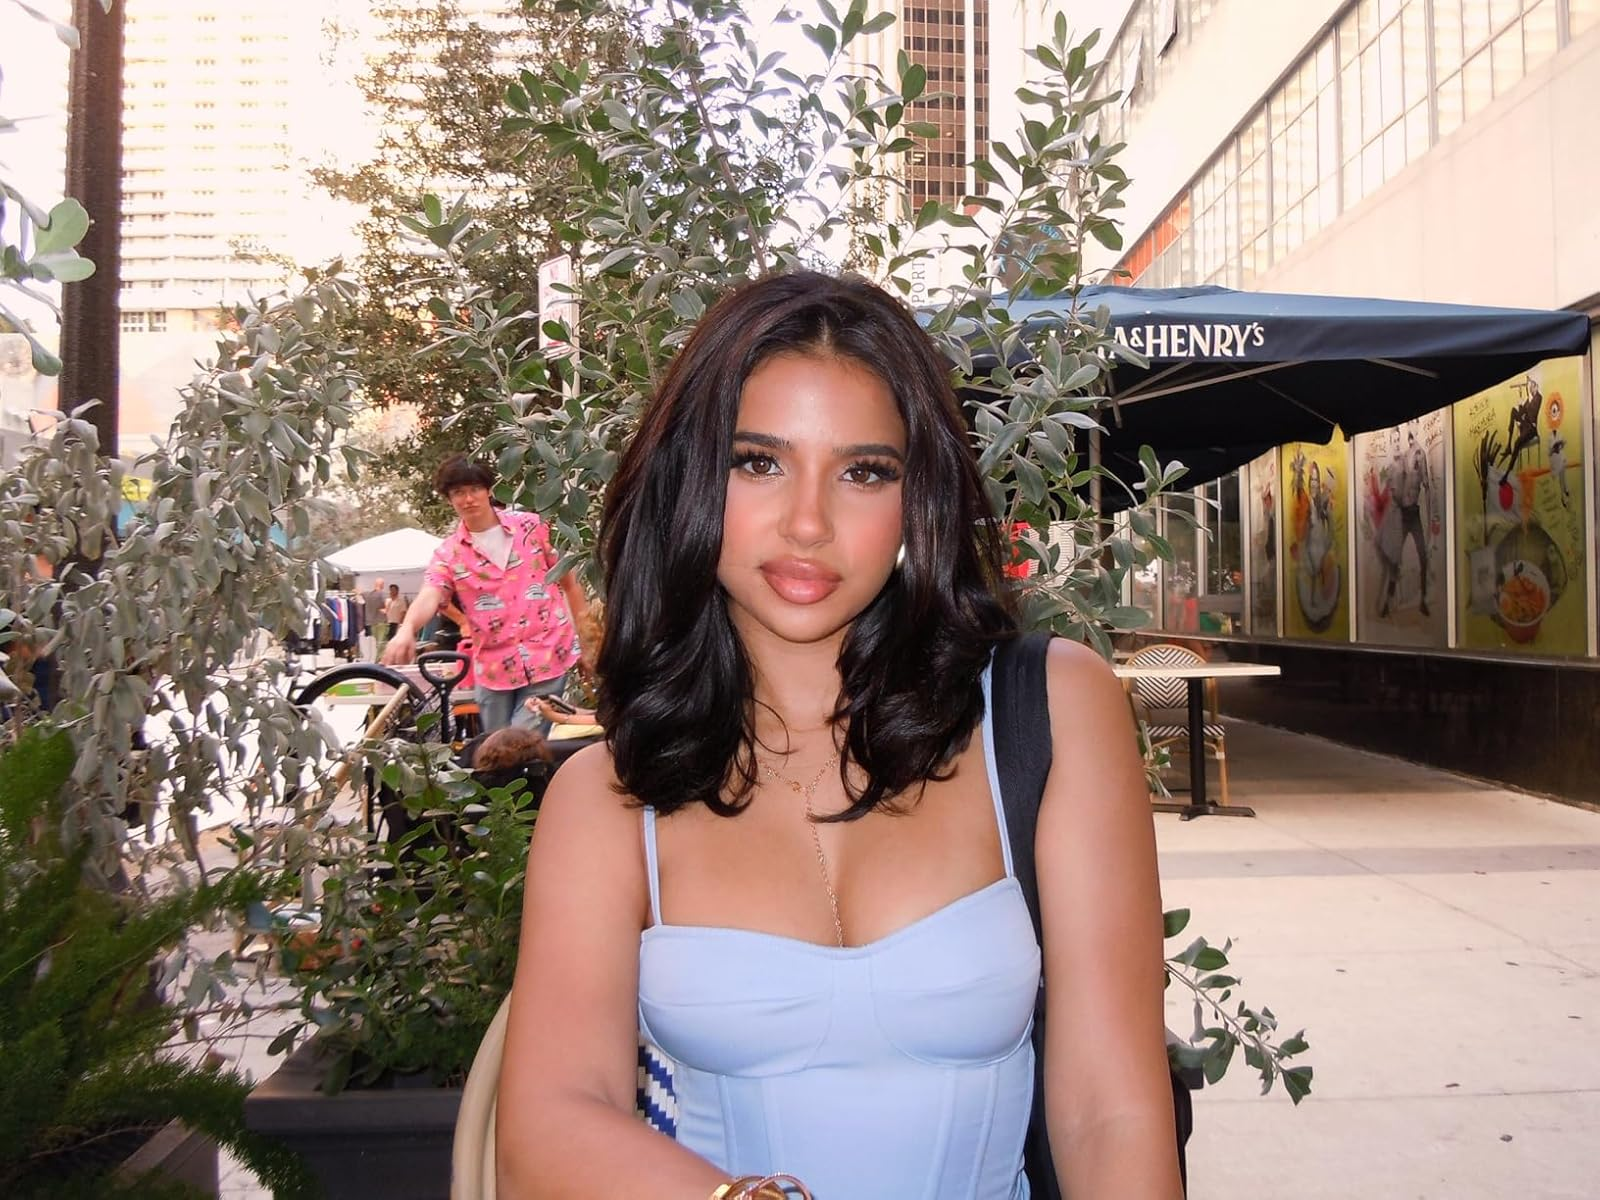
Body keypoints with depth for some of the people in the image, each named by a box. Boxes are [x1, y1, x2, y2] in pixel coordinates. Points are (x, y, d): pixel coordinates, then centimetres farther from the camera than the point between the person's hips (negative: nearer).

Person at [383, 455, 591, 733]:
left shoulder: (531, 526, 1)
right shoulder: (448, 553, 1)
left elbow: (567, 578, 7)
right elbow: (429, 597, -17)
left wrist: (587, 638, 5)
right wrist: (406, 629, -39)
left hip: (547, 659, -2)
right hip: (495, 669, 2)